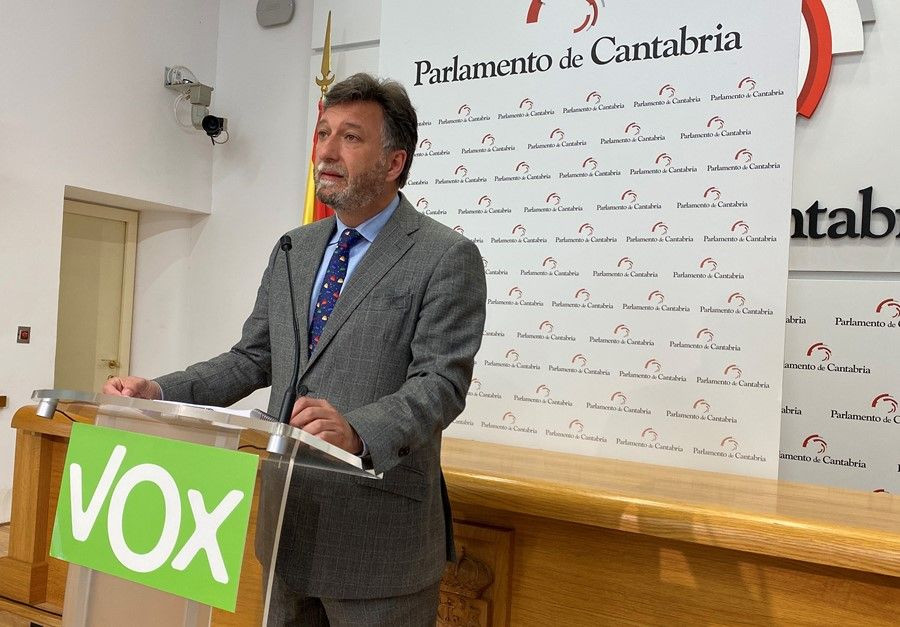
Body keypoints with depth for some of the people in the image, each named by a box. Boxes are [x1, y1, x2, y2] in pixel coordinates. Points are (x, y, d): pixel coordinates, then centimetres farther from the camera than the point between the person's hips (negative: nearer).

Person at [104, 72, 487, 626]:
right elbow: (253, 358, 13)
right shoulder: (294, 250, 11)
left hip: (378, 536, -6)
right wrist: (161, 391, -1)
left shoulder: (448, 257, -11)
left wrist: (358, 431, -34)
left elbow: (440, 382, -17)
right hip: (289, 524, 6)